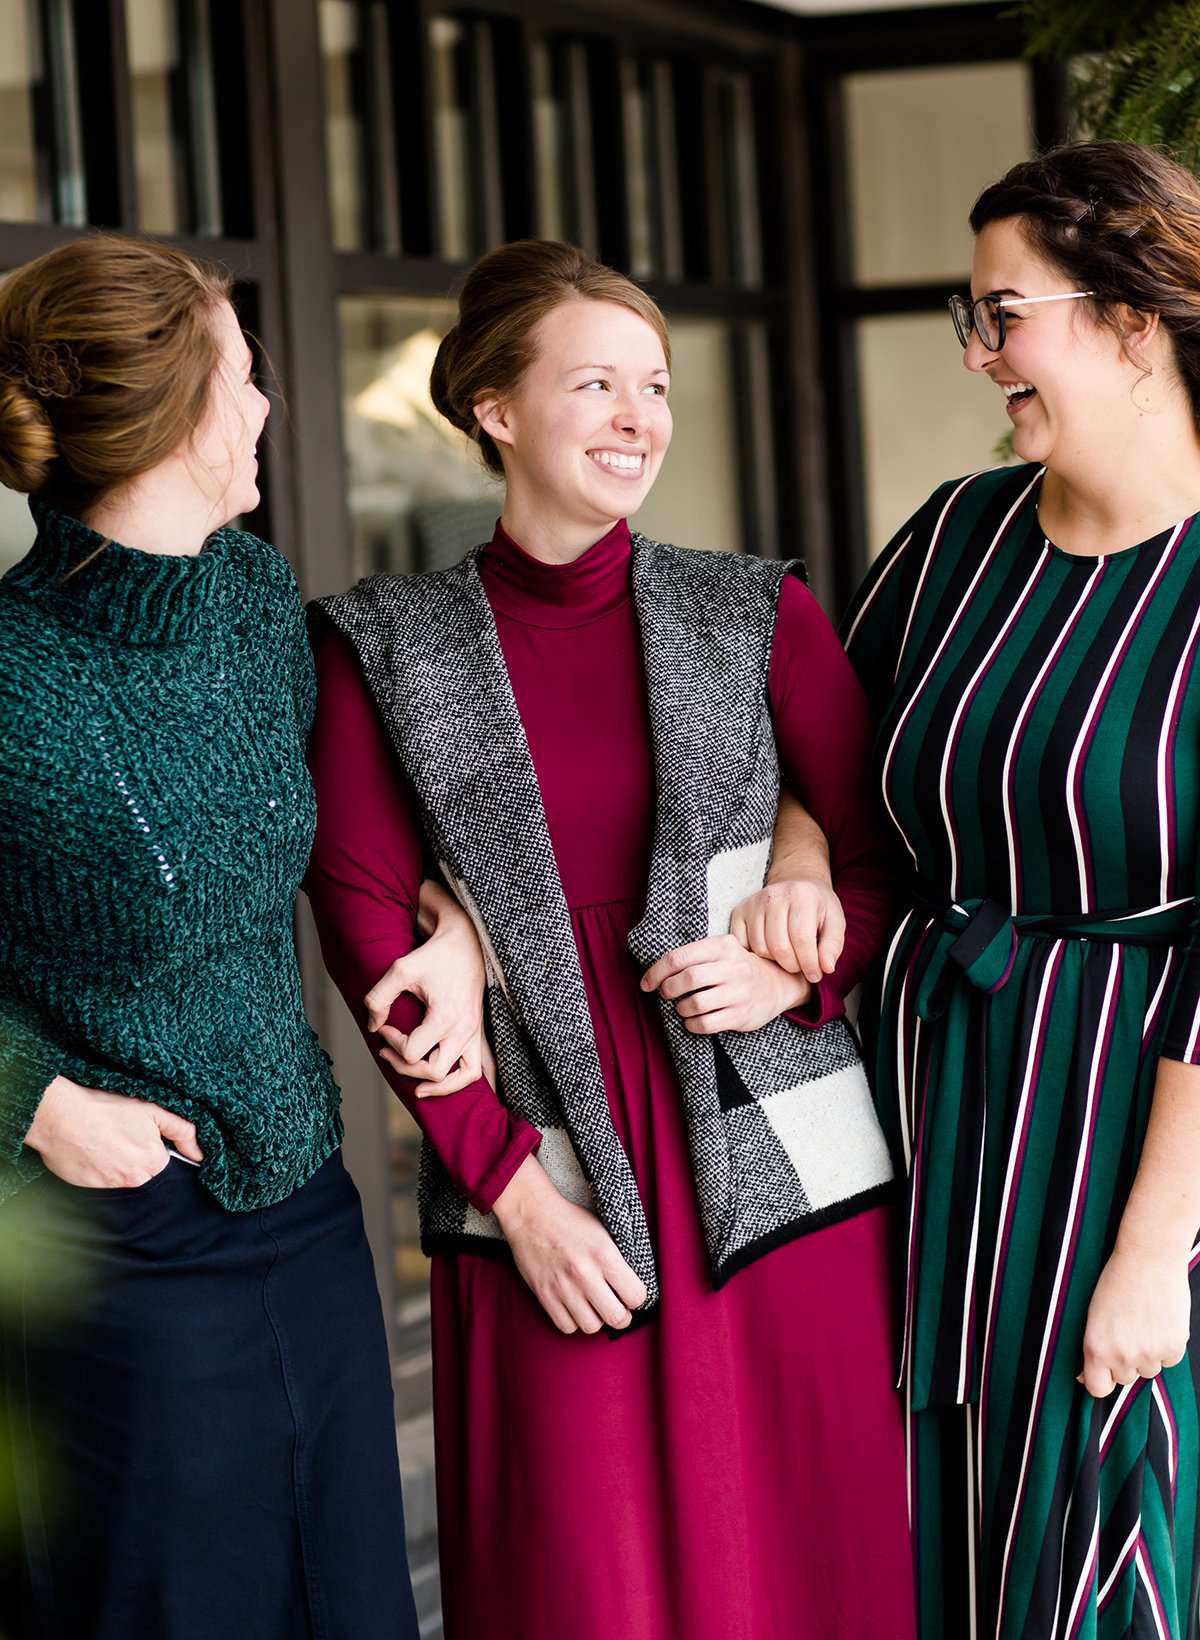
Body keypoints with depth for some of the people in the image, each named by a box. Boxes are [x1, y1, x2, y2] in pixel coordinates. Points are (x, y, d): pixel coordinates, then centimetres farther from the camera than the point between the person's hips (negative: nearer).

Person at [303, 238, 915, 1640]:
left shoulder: (758, 615, 5)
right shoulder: (384, 649, 2)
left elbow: (888, 850, 11)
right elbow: (368, 929, -1)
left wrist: (796, 976, -9)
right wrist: (512, 1185, -6)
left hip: (772, 1162, 1)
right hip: (541, 1169, -1)